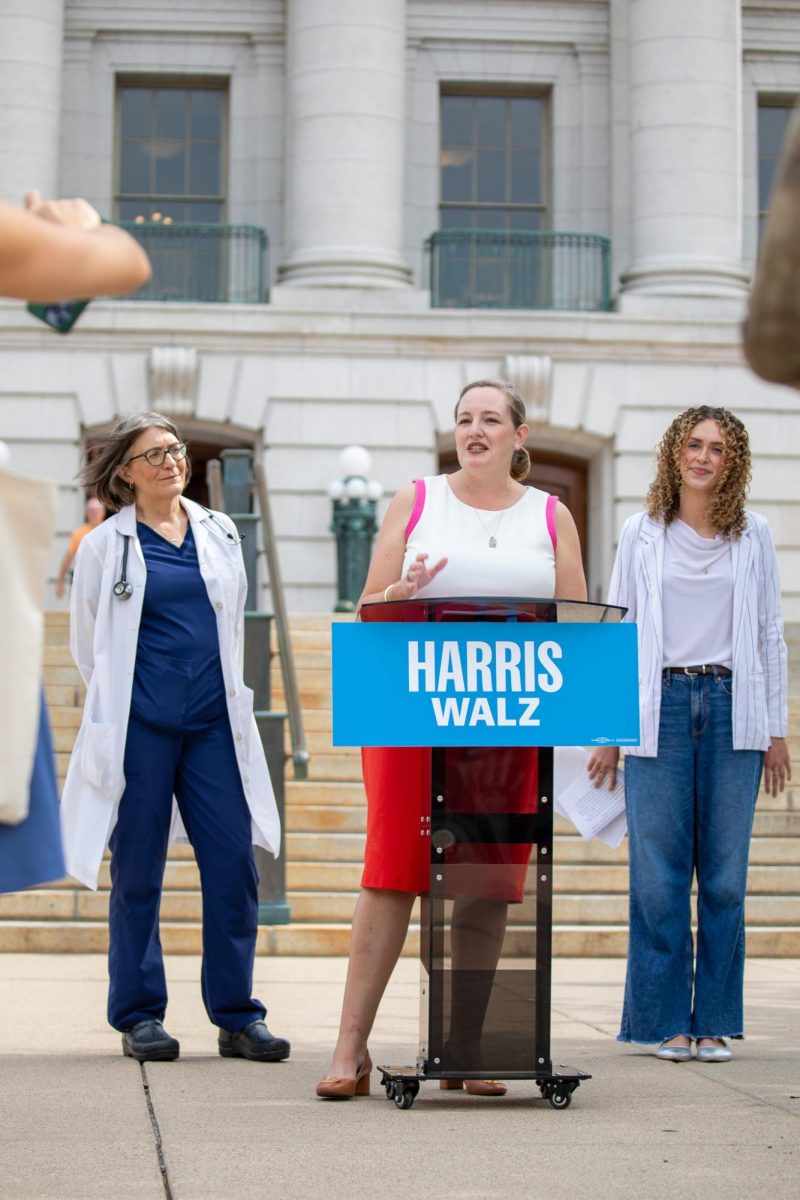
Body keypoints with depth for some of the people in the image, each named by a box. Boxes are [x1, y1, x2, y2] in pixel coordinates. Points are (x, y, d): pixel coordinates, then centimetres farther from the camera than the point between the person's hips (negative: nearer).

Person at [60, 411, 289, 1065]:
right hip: (139, 725, -3)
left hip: (214, 723, 3)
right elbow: (88, 644, 10)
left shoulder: (220, 533, 12)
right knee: (138, 871, 2)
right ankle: (139, 1016, 13)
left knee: (235, 864, -2)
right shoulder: (104, 547, 2)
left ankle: (238, 1016, 6)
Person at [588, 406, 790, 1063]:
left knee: (725, 874, 2)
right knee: (659, 874, -2)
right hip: (660, 708, -1)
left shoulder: (754, 535, 9)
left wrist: (777, 730, 7)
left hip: (732, 710, 1)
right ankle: (667, 1021, 8)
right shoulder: (642, 533, 7)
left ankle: (715, 1021, 10)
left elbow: (770, 633, 11)